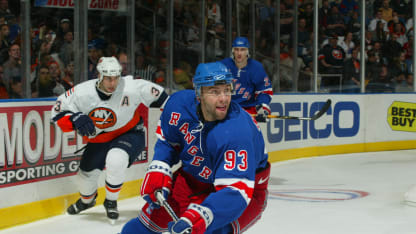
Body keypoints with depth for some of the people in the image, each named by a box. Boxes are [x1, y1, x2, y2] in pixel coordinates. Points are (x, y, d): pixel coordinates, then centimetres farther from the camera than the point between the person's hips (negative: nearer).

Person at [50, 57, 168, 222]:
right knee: (87, 172, 9)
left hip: (129, 133, -3)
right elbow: (58, 111, -13)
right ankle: (87, 200, 47)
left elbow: (160, 98, -15)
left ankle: (111, 202, -5)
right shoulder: (83, 92, -21)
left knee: (115, 160, -31)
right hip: (99, 139, 3)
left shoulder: (132, 88, -26)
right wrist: (75, 119, -31)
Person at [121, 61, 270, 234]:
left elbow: (235, 191, -43)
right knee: (153, 215, 8)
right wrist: (158, 172, -10)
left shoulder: (238, 132, -38)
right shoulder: (180, 102, -19)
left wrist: (197, 218, -54)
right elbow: (166, 140, 3)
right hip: (195, 177, 6)